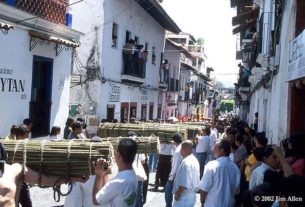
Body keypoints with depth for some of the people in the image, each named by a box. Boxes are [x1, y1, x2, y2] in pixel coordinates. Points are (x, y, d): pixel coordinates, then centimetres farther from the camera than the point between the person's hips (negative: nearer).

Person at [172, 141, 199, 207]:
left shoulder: (186, 162, -20)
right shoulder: (194, 160, 12)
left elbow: (184, 183, -24)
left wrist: (177, 193, -14)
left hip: (184, 197, -10)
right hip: (191, 195, 10)